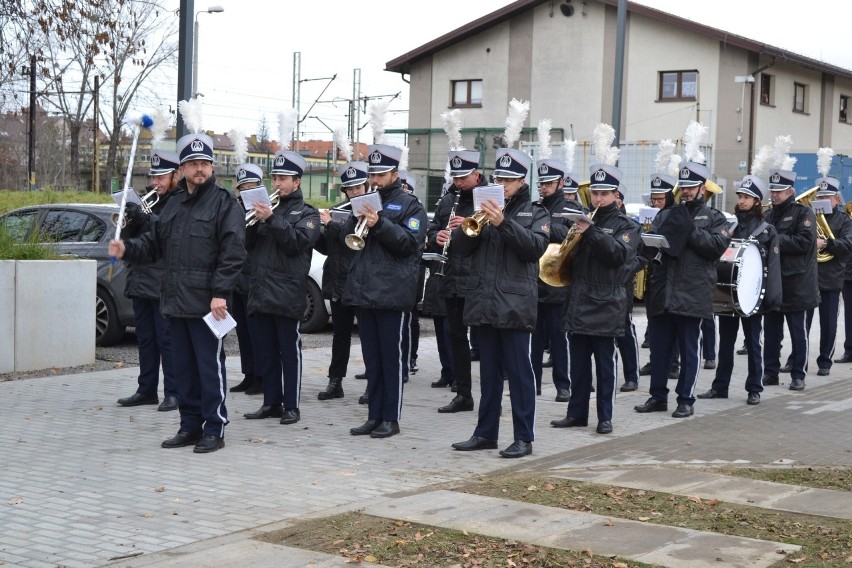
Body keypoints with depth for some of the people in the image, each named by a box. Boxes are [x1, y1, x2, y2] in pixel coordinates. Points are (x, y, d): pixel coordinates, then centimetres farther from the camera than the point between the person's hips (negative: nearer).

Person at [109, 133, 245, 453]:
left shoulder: (224, 203, -4)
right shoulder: (173, 204, 17)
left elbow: (232, 252, -12)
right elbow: (155, 243, 20)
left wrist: (220, 293, -18)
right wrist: (127, 249, 1)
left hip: (206, 303, -7)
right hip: (176, 301, 7)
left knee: (210, 365, -3)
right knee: (183, 366, 12)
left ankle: (214, 429, 4)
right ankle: (190, 426, 21)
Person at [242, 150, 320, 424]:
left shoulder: (307, 212, 4)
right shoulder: (267, 207, 19)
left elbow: (299, 241, -14)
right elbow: (248, 244, 13)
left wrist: (271, 219, -22)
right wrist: (253, 221, -6)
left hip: (288, 293, -5)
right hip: (261, 291, 5)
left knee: (290, 351, -2)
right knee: (265, 351, 8)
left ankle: (291, 406, 2)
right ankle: (271, 402, 16)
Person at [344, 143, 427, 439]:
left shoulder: (409, 205, 0)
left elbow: (411, 242, -11)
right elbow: (346, 237, 12)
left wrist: (379, 223, -20)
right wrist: (358, 220, -8)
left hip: (393, 293, -6)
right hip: (364, 290, 6)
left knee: (393, 358, -1)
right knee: (372, 358, 10)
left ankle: (391, 418, 4)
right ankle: (374, 416, 15)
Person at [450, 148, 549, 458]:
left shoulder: (535, 212, 5)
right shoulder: (485, 207, 14)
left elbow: (536, 246, -13)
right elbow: (459, 247, 7)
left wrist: (503, 223, -23)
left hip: (515, 304, -4)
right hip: (484, 302, 4)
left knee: (519, 371, -3)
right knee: (489, 371, 11)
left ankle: (523, 438, 1)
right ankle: (485, 433, 19)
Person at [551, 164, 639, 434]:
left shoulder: (626, 225, 2)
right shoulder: (582, 219, 16)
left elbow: (619, 253, -17)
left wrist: (591, 232, -24)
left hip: (606, 305, -4)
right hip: (579, 303, 5)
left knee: (605, 362, 0)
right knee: (578, 362, 8)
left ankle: (605, 417, 6)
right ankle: (577, 413, 16)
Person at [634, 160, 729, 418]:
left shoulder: (714, 218, 6)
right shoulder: (666, 215, 17)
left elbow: (718, 246, -11)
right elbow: (648, 246, 9)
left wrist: (689, 230, -16)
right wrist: (653, 243, -14)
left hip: (691, 296, -4)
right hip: (661, 293, 4)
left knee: (689, 349, 3)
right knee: (659, 347, 9)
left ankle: (686, 400, 10)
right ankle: (658, 396, 19)